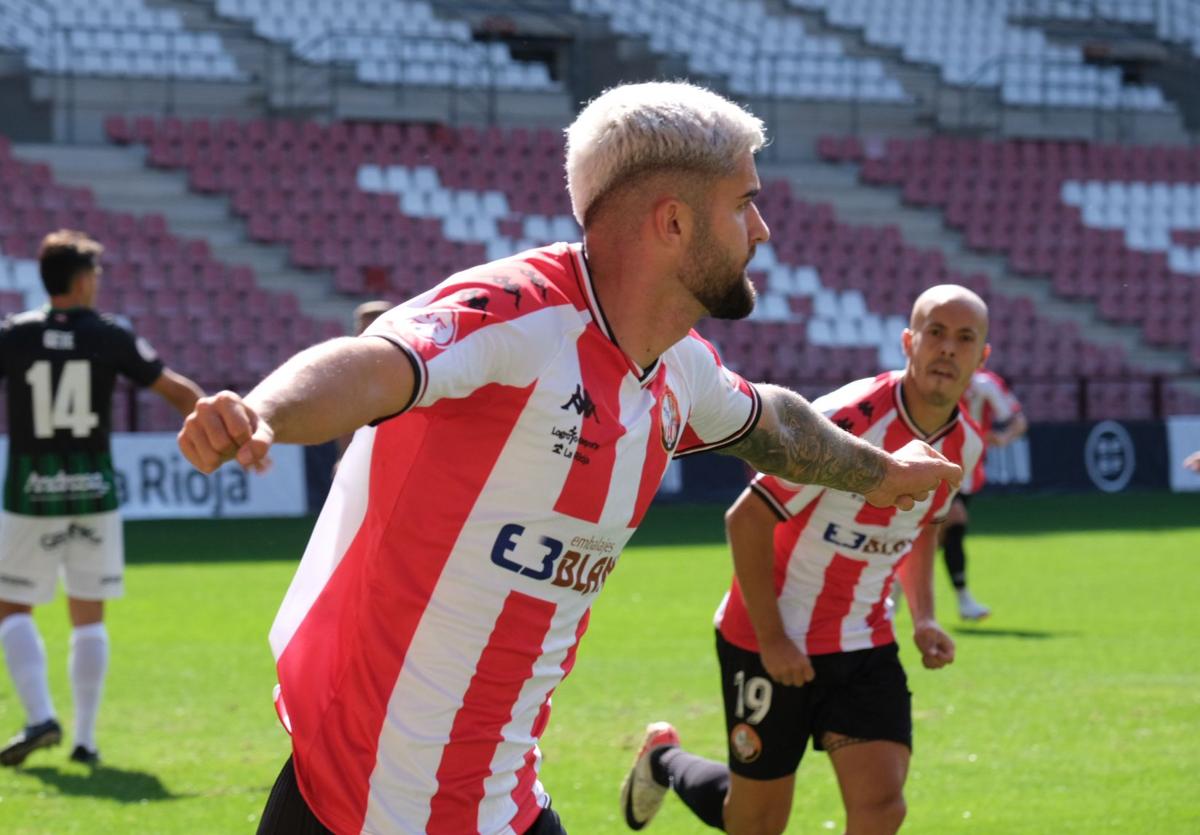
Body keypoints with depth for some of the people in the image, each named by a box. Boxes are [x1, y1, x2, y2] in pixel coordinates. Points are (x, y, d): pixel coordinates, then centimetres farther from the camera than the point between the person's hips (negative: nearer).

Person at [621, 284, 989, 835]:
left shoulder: (964, 446, -2)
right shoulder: (847, 420, -24)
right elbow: (746, 519, -20)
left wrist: (923, 618, 5)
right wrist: (771, 639, -19)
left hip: (865, 646, 5)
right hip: (774, 643, -5)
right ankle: (663, 758, 40)